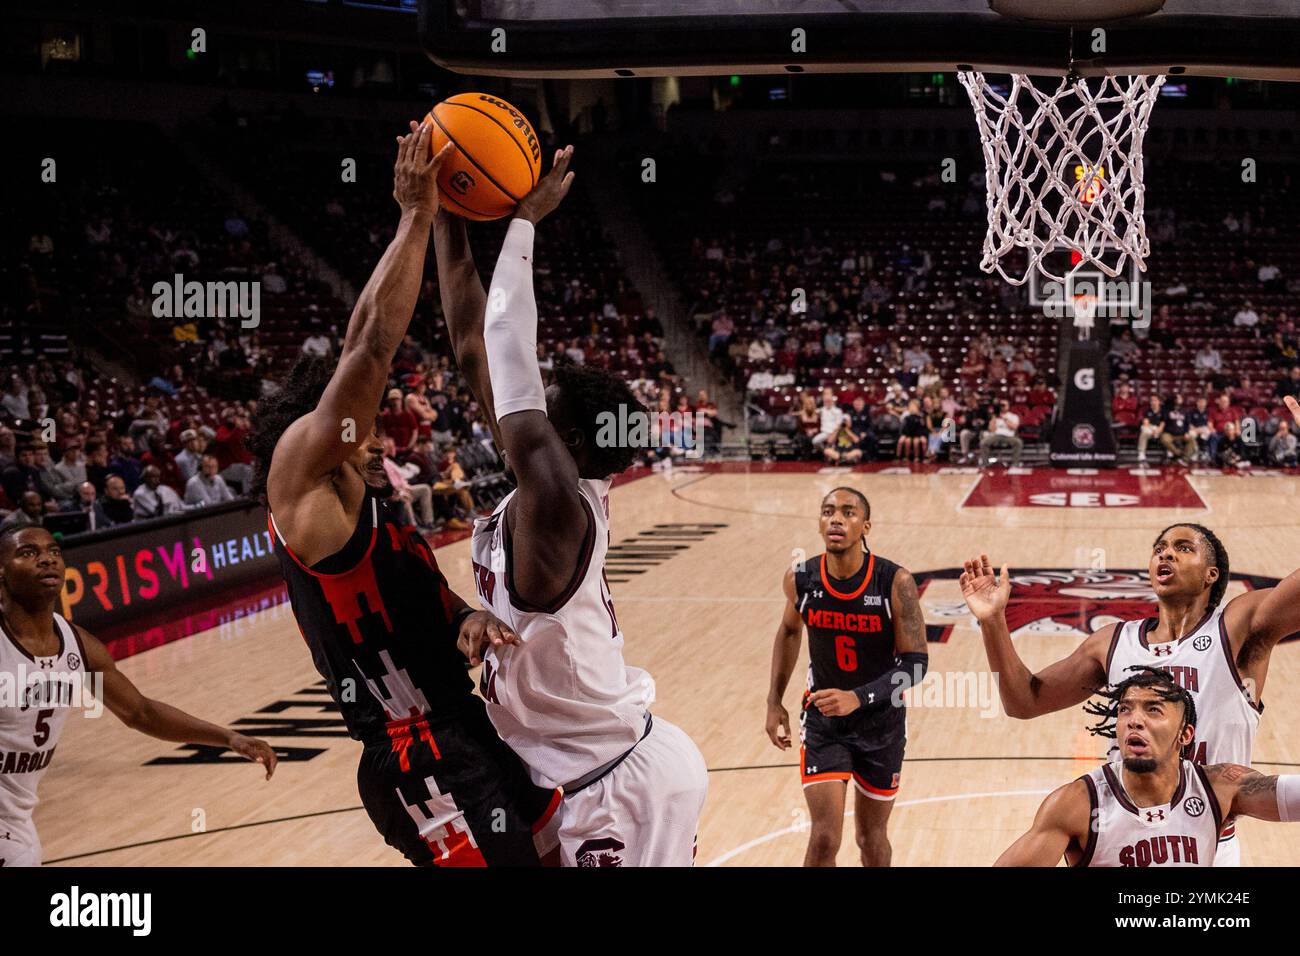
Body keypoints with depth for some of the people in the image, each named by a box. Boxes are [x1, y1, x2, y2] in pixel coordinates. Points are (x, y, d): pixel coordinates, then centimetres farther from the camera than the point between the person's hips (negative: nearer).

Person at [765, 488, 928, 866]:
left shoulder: (895, 582, -21)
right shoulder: (800, 579, -13)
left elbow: (916, 663, -19)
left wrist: (858, 698, -32)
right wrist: (774, 702, 9)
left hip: (882, 721, 0)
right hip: (822, 720, 1)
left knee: (871, 837, 15)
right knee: (824, 838, -11)